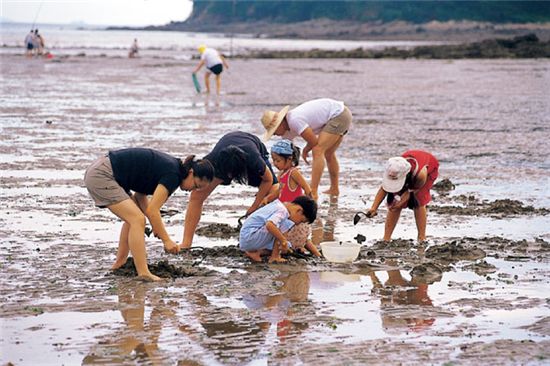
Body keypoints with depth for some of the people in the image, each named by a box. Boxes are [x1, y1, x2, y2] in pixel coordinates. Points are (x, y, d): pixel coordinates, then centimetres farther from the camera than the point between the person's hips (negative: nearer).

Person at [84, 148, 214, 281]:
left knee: (133, 218, 18)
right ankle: (144, 273, -18)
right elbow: (152, 210, -18)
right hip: (101, 176, -10)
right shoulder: (172, 175, -15)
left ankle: (119, 264, 21)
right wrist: (167, 240, -11)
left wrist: (156, 225, 4)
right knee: (137, 219, -15)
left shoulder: (169, 166, 14)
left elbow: (140, 195, 15)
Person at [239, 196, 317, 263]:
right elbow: (269, 225, -35)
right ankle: (274, 256, -14)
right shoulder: (282, 211, -17)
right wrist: (283, 241, -27)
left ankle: (254, 252, 5)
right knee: (286, 225, -20)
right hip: (250, 236, -10)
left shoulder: (279, 205, 14)